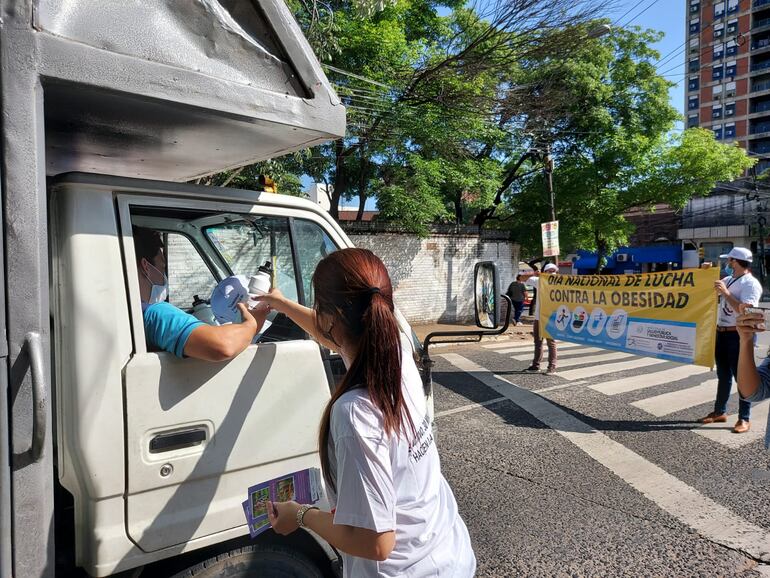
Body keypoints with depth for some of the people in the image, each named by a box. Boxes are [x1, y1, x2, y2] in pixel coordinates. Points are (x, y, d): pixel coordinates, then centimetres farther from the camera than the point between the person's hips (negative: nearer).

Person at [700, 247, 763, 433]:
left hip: (739, 335, -8)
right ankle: (720, 412, 27)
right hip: (722, 332, 8)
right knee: (723, 375, 16)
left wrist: (725, 292, -23)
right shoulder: (728, 280, 11)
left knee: (742, 376, -1)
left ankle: (744, 419, 8)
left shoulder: (751, 284, -14)